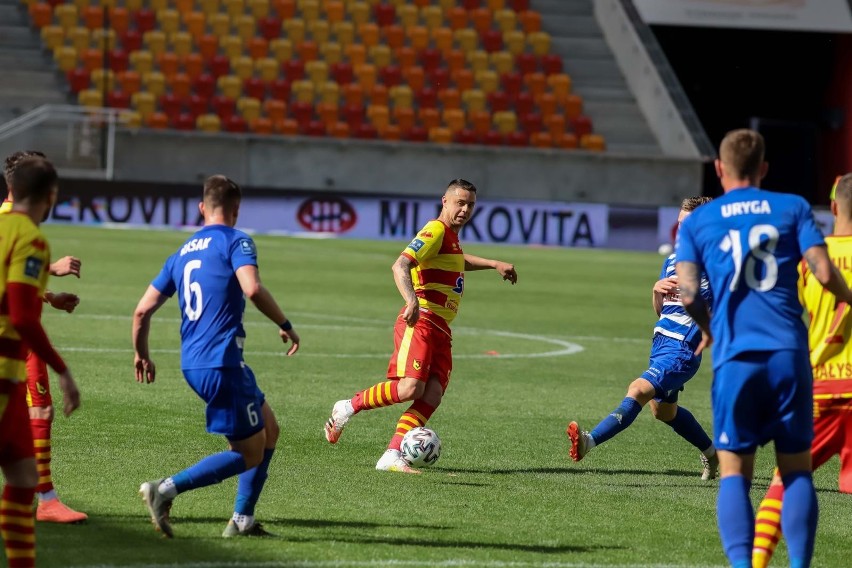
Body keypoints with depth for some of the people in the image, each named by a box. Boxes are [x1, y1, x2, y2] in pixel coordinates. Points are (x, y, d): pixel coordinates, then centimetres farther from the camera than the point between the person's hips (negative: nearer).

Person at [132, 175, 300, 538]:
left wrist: (142, 355, 29)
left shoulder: (182, 253, 16)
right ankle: (166, 490, -13)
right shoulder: (236, 241, -4)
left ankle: (242, 521, 15)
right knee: (249, 454, -2)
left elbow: (143, 310, 14)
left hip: (193, 364, 8)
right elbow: (252, 289, -23)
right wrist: (285, 326, -9)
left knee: (268, 431, 19)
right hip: (221, 362, -8)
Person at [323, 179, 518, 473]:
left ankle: (393, 456, -16)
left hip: (441, 330, 9)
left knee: (433, 395, -10)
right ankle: (348, 407, -3)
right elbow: (400, 266, -21)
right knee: (410, 387, -24)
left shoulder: (451, 236, 24)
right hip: (420, 323, -9)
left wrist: (494, 264, 47)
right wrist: (411, 300, -37)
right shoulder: (436, 231, -6)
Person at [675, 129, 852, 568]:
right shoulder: (793, 208, 8)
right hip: (788, 352, 0)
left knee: (734, 472, 4)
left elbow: (688, 294, 0)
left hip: (735, 357, 0)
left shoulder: (697, 222, 9)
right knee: (796, 469, 8)